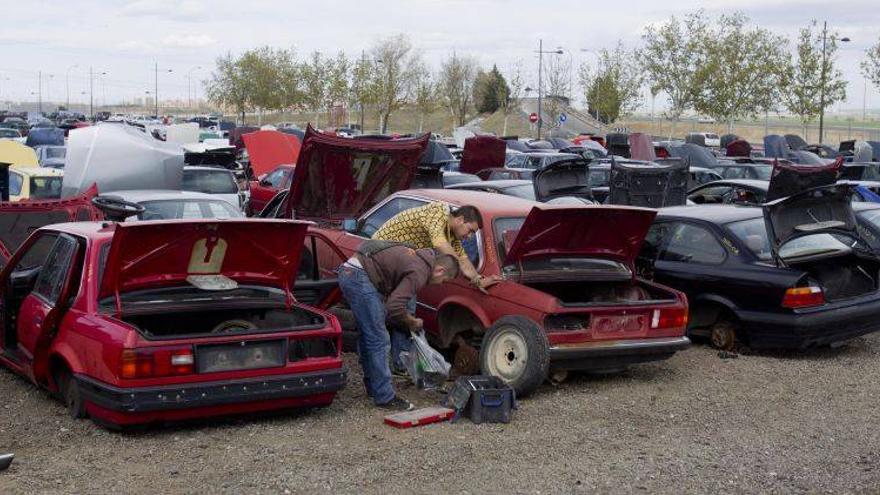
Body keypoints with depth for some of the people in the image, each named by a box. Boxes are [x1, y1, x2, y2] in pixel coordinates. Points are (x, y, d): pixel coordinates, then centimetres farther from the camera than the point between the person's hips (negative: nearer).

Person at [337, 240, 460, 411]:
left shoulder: (419, 257, 16)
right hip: (360, 277, -11)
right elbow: (394, 307, -21)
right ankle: (385, 397, 2)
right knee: (378, 340, -4)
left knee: (367, 336, 21)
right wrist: (413, 322, -4)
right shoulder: (419, 273, -14)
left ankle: (373, 387, 34)